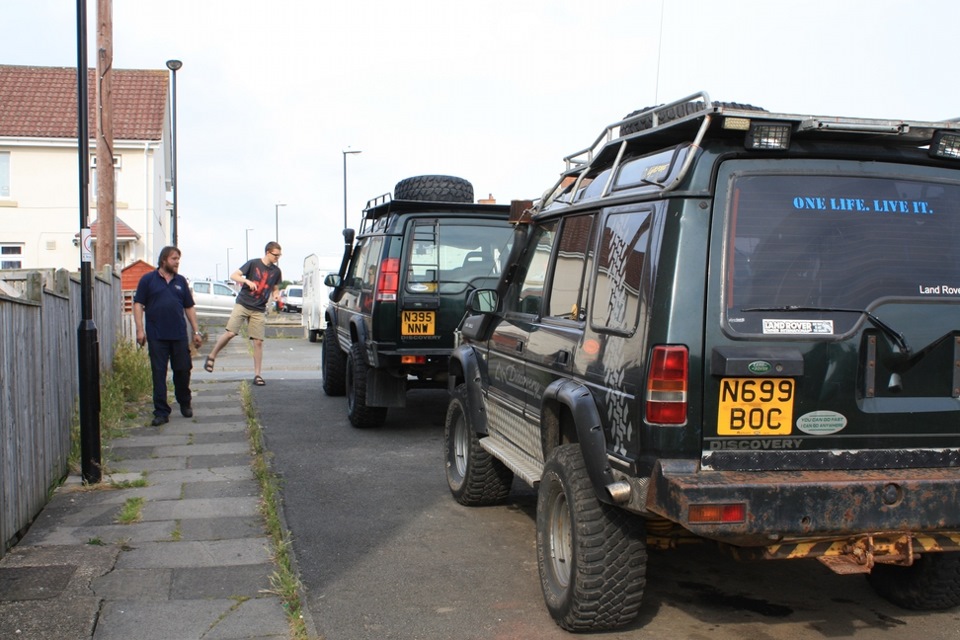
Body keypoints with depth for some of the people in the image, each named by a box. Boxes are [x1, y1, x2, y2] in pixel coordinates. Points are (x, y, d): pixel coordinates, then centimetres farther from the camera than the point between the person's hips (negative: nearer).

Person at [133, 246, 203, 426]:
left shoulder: (181, 281, 12)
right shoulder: (148, 280, 2)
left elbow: (189, 307, 15)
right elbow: (138, 304, -1)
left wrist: (196, 331, 11)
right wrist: (140, 329, -9)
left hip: (179, 335, 3)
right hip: (157, 336, -3)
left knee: (183, 370, 7)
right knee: (159, 374, -1)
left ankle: (185, 404, 28)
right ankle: (161, 412, 4)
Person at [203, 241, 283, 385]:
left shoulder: (276, 271, 7)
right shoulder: (253, 264, -4)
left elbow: (275, 289, 20)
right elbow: (233, 276, -5)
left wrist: (276, 295, -3)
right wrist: (247, 281, -22)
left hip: (259, 310, 3)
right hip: (242, 304, -3)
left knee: (258, 342, -2)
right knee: (230, 333, -12)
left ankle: (257, 375, 5)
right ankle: (211, 357, 11)